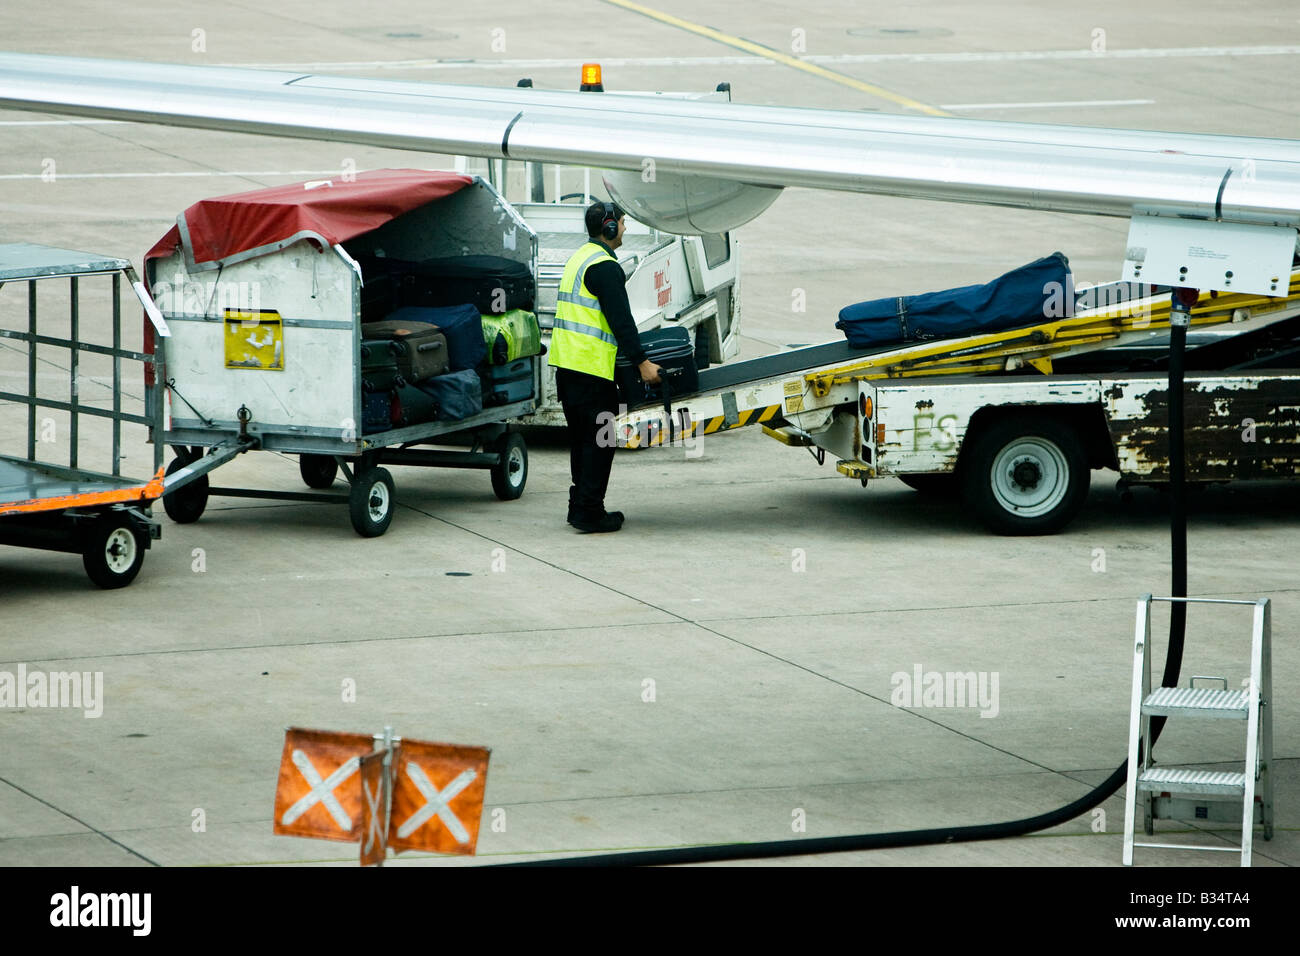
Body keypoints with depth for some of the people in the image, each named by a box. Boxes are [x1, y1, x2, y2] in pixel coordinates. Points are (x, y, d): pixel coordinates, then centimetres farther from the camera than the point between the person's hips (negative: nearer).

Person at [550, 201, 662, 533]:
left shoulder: (580, 258, 18)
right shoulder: (604, 266, -14)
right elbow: (620, 319, -19)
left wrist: (632, 353, 32)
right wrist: (641, 362, -16)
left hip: (567, 363, 10)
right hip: (592, 367, -10)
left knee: (582, 438, 16)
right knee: (598, 440, -5)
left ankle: (581, 504, 21)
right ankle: (589, 511, -5)